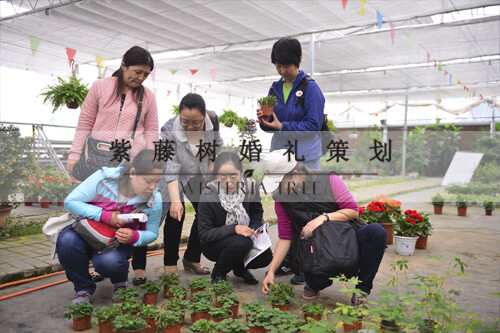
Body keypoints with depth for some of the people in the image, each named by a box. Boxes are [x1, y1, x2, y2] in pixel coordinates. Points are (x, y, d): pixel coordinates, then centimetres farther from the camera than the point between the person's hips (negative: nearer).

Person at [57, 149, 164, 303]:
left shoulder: (155, 200, -18)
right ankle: (83, 289, -6)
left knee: (108, 261, -34)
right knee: (67, 241, -32)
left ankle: (120, 282, 7)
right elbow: (70, 201, -17)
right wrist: (104, 215, -29)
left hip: (120, 240, 0)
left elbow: (151, 233, -4)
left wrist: (134, 237, -28)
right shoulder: (104, 178, -24)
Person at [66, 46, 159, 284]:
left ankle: (139, 267, 14)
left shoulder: (147, 96, 6)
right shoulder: (100, 87, 4)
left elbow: (151, 132, 8)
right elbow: (85, 123, 6)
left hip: (133, 164, 0)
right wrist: (75, 155, 1)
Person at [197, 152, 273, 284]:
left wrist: (253, 229, -13)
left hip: (244, 238, 4)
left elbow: (257, 212, 7)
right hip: (213, 246, -4)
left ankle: (240, 268, 14)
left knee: (265, 256, -21)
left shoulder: (250, 188, -14)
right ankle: (218, 273, -3)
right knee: (242, 242, -33)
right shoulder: (208, 196, -23)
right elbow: (204, 234, -21)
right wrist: (234, 228, -32)